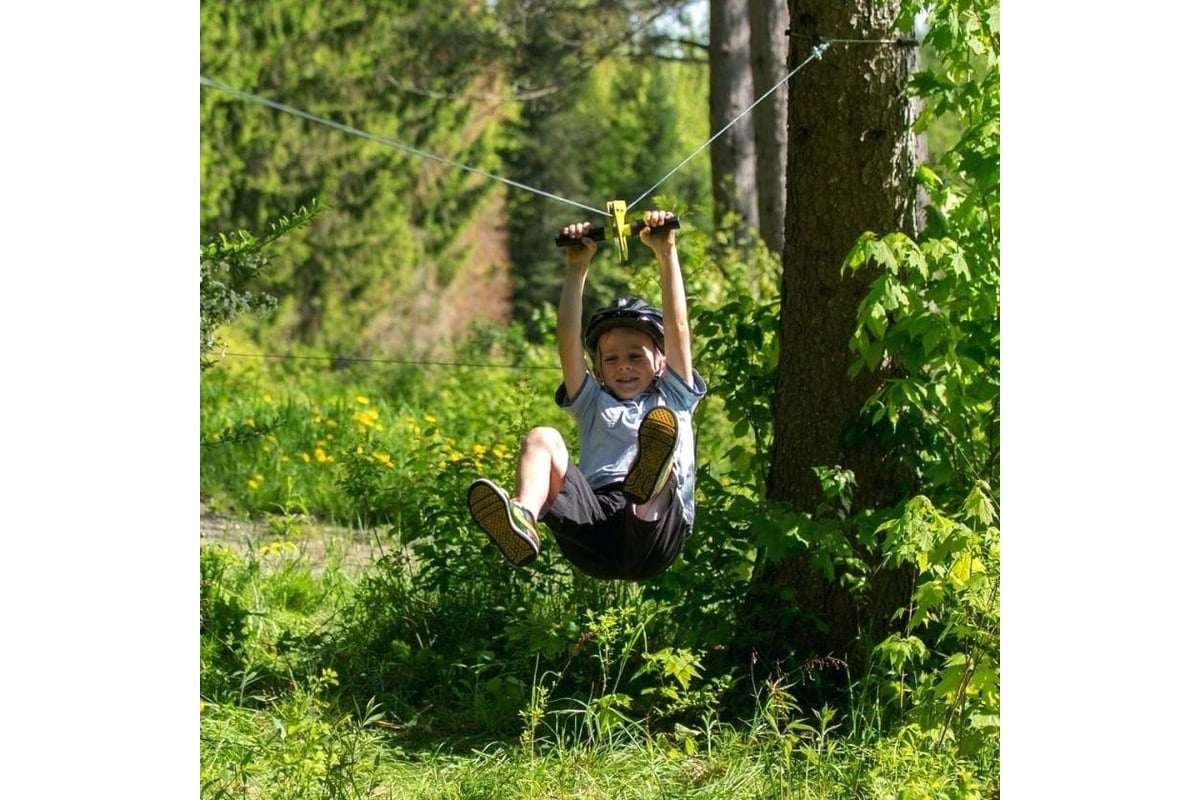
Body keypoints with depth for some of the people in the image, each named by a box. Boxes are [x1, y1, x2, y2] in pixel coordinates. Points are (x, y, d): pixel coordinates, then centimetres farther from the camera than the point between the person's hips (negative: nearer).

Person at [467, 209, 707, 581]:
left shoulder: (671, 400, 29)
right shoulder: (595, 404, 34)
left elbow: (677, 326, 19)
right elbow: (568, 340, 21)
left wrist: (666, 253, 14)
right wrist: (578, 267, 16)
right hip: (593, 525, 3)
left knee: (663, 427, -29)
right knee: (542, 439, -17)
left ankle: (651, 483, -70)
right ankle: (522, 521, -50)